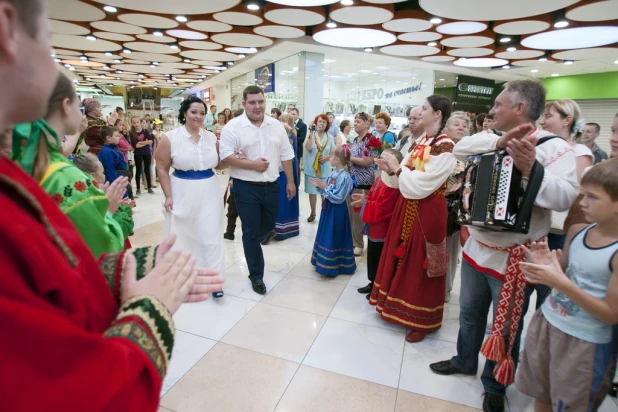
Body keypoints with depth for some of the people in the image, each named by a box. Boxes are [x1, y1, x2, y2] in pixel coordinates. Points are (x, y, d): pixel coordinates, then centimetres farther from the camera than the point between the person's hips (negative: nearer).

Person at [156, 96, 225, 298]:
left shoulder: (211, 137, 5)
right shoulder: (170, 138, -6)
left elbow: (218, 163, 15)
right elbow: (162, 169, -5)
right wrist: (168, 196, -9)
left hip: (209, 192, 2)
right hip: (183, 193, -2)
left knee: (211, 234, 1)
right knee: (182, 234, 13)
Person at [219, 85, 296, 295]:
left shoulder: (276, 126, 6)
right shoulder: (233, 126, -7)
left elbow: (285, 156, 9)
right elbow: (226, 157, -13)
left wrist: (290, 182, 8)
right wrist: (253, 165, -18)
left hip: (271, 186, 5)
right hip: (246, 188, -4)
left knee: (268, 227, 18)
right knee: (251, 232, 4)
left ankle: (250, 247, 51)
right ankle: (256, 276, 20)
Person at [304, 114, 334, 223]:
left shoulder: (330, 137, 4)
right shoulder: (311, 135, -3)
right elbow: (308, 148, -20)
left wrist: (327, 157, -12)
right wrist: (311, 132, -19)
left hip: (325, 169, 1)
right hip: (312, 168, -1)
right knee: (312, 191, 7)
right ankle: (312, 213, 22)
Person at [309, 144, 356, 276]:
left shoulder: (345, 177, -22)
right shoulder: (333, 173, 5)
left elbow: (338, 198, -25)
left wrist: (325, 187, -24)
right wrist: (319, 185, -6)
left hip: (337, 211, -9)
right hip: (328, 208, 9)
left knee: (333, 237, 1)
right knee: (326, 235, 19)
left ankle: (330, 265, 15)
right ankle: (325, 261, 35)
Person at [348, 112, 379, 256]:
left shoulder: (371, 140, -11)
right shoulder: (355, 140, 13)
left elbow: (367, 162, -20)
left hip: (362, 182, -8)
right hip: (351, 180, 8)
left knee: (359, 214, 0)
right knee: (350, 213, 12)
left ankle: (359, 244, 14)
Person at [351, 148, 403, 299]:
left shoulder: (393, 185, -24)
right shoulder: (379, 179, 8)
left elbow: (383, 209, -28)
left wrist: (364, 204, -22)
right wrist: (363, 199, -4)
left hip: (384, 231, -10)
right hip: (374, 228, 10)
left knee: (381, 261, 5)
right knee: (372, 258, 21)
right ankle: (374, 283, 38)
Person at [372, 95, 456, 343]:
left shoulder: (445, 147, -16)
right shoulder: (418, 143, 10)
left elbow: (421, 186, -22)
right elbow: (403, 180, 9)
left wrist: (397, 168, -14)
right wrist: (390, 170, -8)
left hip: (427, 212, -8)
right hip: (406, 208, 8)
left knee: (420, 266, 3)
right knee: (401, 259, 17)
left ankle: (421, 321, 22)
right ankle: (398, 308, 36)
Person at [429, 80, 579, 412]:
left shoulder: (553, 147, -13)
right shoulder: (493, 141, 4)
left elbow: (566, 197, -25)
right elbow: (460, 149, -11)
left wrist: (531, 170, -37)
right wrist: (499, 142, -22)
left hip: (513, 258, -5)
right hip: (477, 248, 6)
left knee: (506, 328, 13)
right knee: (469, 312, 23)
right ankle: (465, 361, 47)